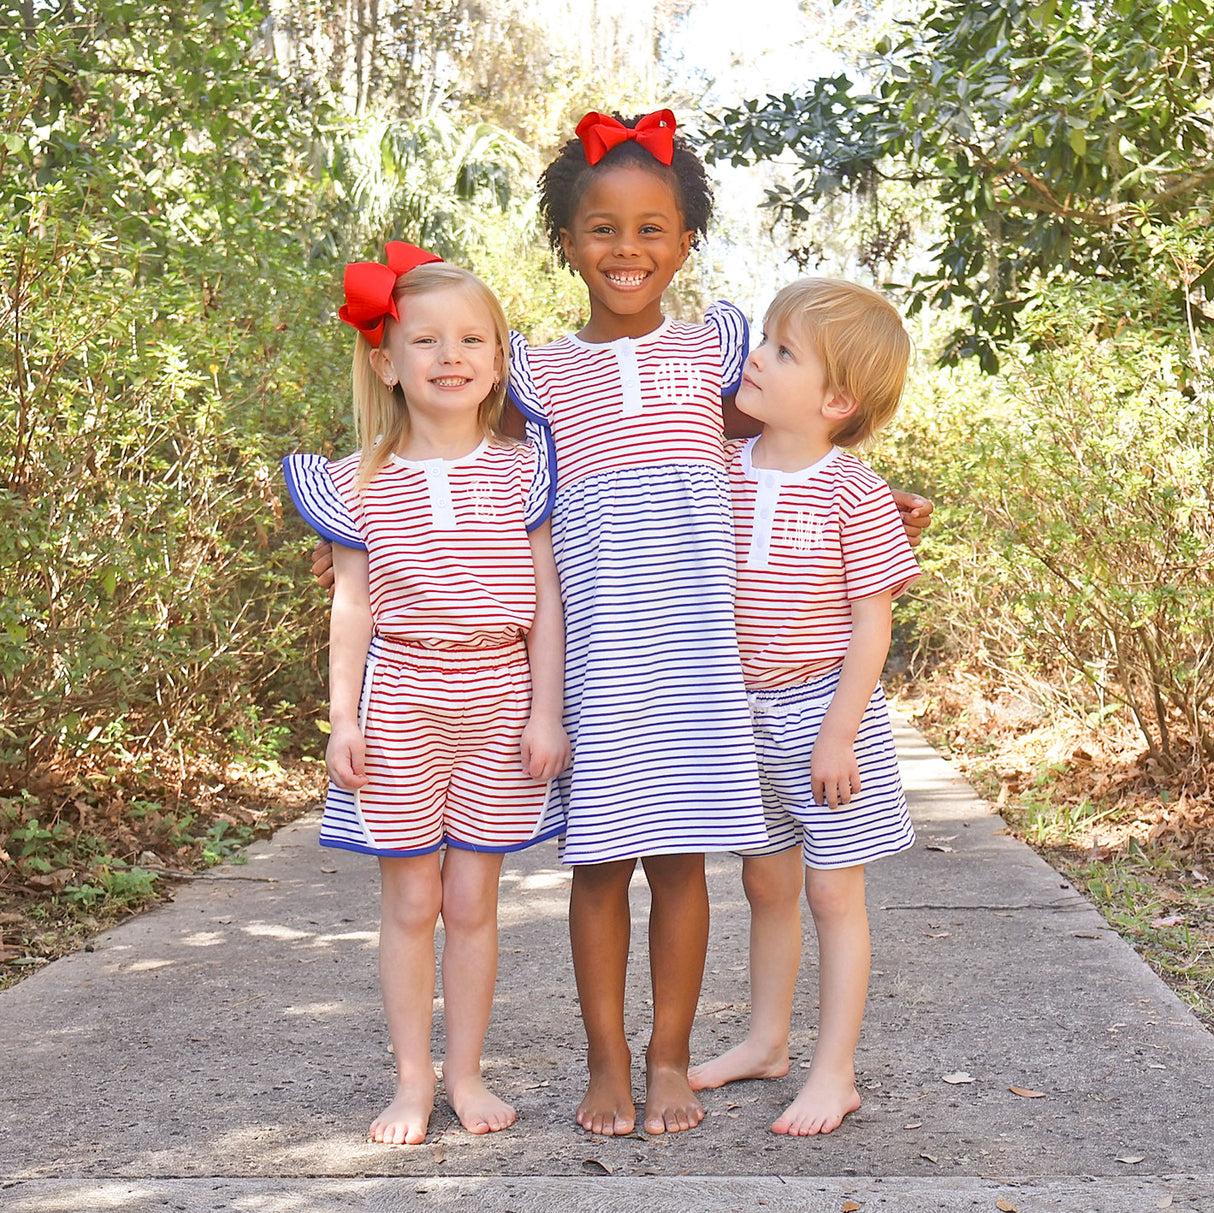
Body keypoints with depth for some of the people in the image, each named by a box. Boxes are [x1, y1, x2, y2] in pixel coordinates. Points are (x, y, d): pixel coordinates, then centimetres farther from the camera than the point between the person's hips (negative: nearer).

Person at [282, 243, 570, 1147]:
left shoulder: (520, 472, 3)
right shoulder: (361, 484, 1)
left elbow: (544, 598, 3)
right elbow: (353, 607, 2)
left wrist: (547, 709, -1)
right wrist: (342, 718, -2)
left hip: (499, 697, 0)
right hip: (401, 699, 0)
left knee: (473, 900, 6)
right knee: (410, 902, 5)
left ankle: (465, 1072, 20)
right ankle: (413, 1081, 17)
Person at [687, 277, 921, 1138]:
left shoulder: (854, 495, -13)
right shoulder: (724, 474, 1)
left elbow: (873, 623, -13)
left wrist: (839, 733, -15)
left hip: (823, 711, -5)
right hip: (746, 714, 5)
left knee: (833, 891, 3)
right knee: (766, 882, 18)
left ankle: (835, 1074, 12)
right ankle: (767, 1041, 33)